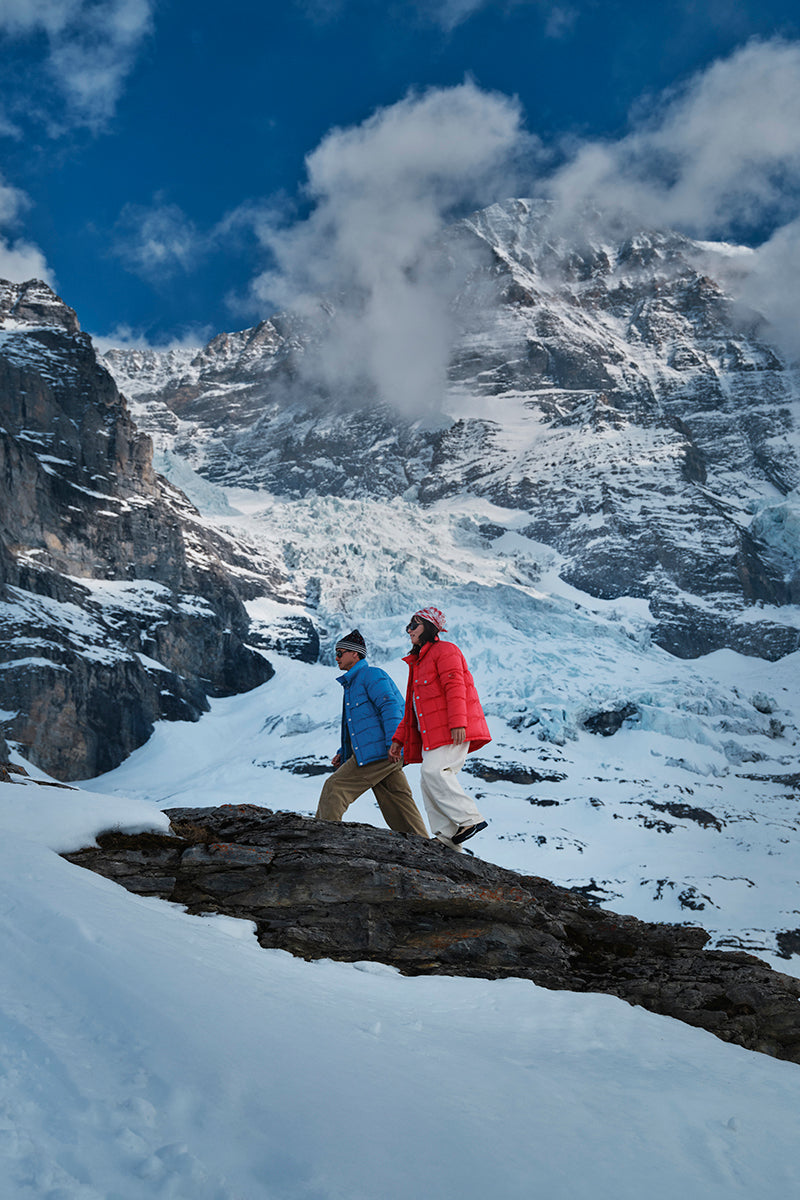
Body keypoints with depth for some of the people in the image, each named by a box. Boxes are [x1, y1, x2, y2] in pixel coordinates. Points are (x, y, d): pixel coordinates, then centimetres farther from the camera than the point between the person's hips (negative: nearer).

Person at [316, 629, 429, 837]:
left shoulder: (371, 674, -3)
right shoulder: (352, 683, 27)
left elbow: (390, 706, -15)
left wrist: (393, 743, -24)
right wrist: (343, 753, 19)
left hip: (380, 751, -10)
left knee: (335, 787, -8)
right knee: (398, 805, 5)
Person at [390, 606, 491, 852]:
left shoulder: (444, 650, 0)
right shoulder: (418, 662, 27)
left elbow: (455, 687, -14)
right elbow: (412, 709, 28)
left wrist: (457, 722, -26)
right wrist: (398, 739, 21)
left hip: (453, 730, -9)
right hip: (432, 734, 9)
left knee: (434, 771, -22)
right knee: (428, 781, -1)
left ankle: (470, 819, -18)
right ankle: (445, 836, -2)